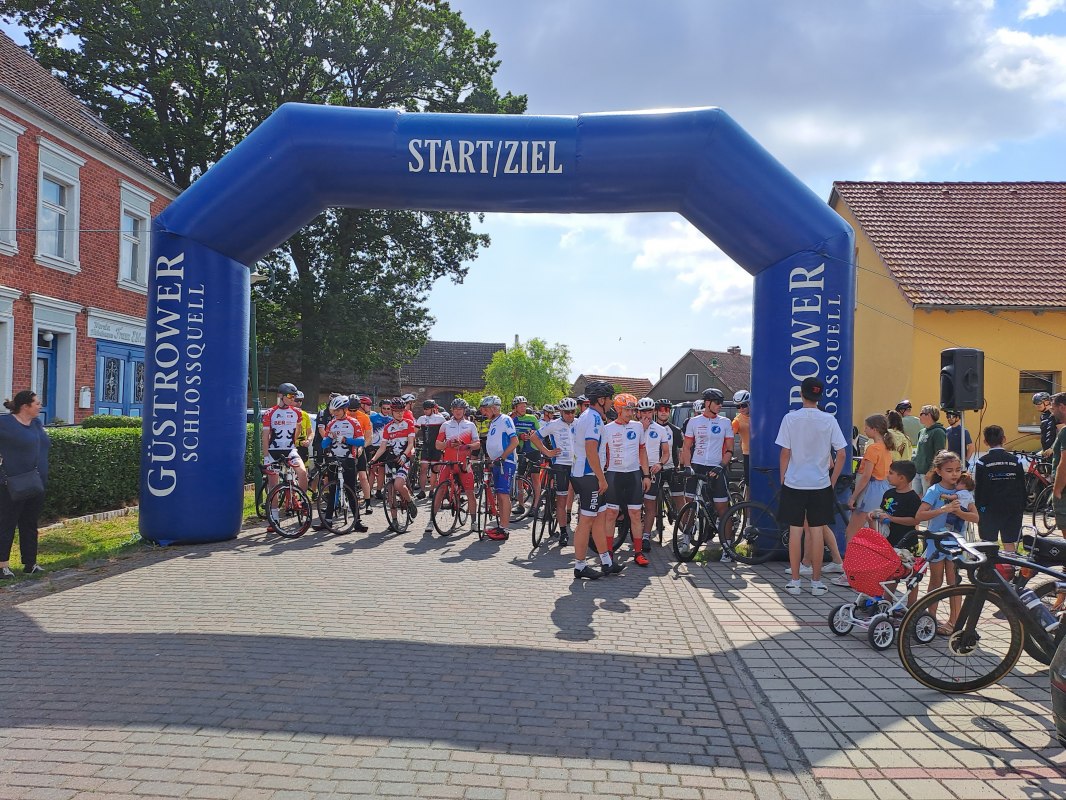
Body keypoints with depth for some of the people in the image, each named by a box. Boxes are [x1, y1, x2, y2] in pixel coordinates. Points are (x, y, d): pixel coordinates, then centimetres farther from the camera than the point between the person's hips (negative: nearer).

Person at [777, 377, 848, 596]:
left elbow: (785, 453, -5)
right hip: (820, 484, 1)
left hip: (793, 483, -1)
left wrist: (782, 479, 7)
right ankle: (816, 581, 12)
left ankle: (794, 580, 10)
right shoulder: (829, 420, -3)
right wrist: (832, 480, 8)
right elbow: (841, 454, -3)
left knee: (795, 530, 5)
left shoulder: (790, 418, -6)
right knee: (817, 531, 6)